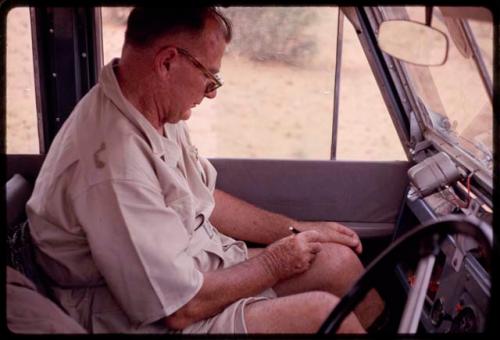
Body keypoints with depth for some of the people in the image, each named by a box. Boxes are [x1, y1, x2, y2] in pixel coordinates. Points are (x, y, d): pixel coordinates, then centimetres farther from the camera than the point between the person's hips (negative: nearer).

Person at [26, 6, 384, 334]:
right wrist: (274, 263, -11)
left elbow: (205, 198, 11)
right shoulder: (113, 165, -32)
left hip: (195, 267, 9)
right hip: (158, 319, -8)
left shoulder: (158, 111, -2)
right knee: (323, 310, -19)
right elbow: (181, 308, -26)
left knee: (338, 259, 3)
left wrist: (297, 229, 7)